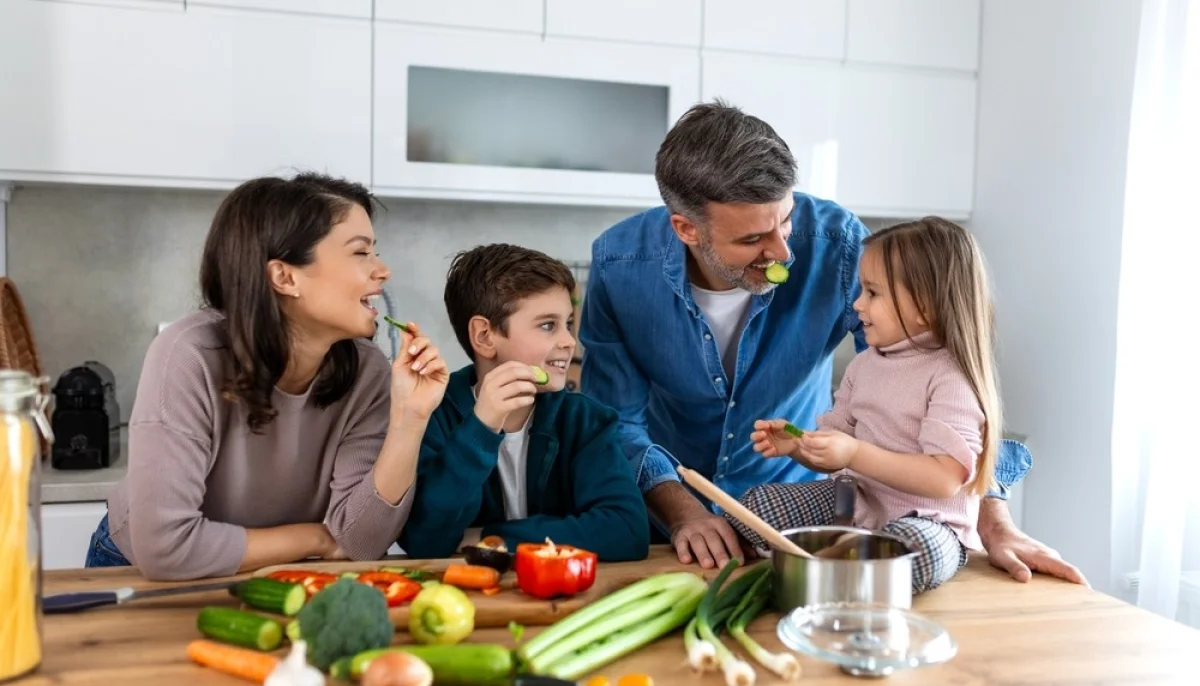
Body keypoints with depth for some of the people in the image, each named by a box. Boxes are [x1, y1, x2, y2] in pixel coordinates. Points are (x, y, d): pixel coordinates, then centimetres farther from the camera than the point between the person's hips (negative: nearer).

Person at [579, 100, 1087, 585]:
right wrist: (682, 512, -27)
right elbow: (617, 419, -12)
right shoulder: (617, 266, -19)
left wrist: (995, 522, -22)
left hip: (797, 511, 2)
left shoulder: (834, 242, -21)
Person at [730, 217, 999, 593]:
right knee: (753, 506, -7)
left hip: (925, 522, -6)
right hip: (855, 500, 6)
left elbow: (946, 479, -24)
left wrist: (855, 455, -28)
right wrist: (796, 444, -10)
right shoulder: (863, 365, 6)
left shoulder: (950, 378, -15)